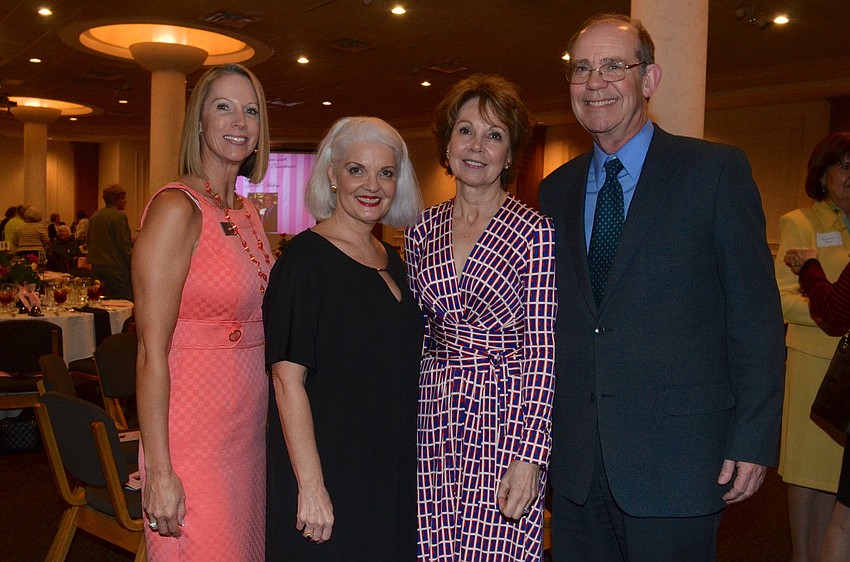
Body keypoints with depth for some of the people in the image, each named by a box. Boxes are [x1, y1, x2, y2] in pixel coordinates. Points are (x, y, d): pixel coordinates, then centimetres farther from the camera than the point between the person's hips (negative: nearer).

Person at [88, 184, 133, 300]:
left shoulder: (95, 216, 12)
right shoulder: (119, 216, -12)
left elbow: (89, 243, 18)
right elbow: (125, 246, -15)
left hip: (97, 267, 8)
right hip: (116, 268, -8)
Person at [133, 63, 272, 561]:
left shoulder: (248, 212, 10)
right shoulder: (177, 207, -13)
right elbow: (152, 351, -17)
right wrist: (158, 470, -18)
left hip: (251, 423, 8)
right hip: (195, 432, -8)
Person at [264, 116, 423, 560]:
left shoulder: (392, 262, 8)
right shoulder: (305, 257, -14)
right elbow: (287, 378, -18)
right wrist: (311, 485, -21)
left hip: (392, 470, 7)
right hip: (327, 469, -7)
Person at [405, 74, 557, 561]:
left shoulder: (536, 233, -6)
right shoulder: (422, 231, 8)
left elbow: (543, 351, -9)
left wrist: (529, 455, -14)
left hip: (507, 416, -4)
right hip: (432, 418, 4)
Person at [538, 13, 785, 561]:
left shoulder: (716, 170, -3)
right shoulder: (557, 189, 11)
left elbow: (756, 313, -6)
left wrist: (753, 439, -10)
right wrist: (542, 429, 9)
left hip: (675, 453, -4)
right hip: (577, 456, 4)